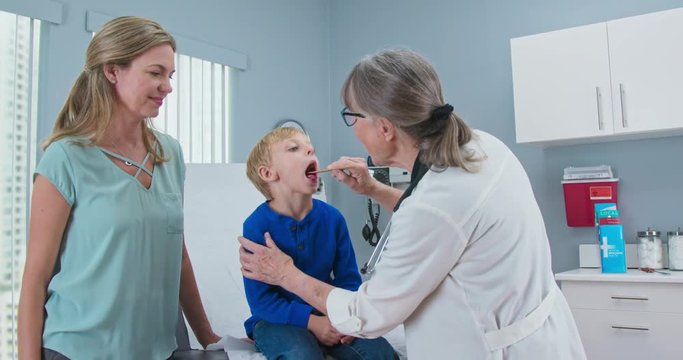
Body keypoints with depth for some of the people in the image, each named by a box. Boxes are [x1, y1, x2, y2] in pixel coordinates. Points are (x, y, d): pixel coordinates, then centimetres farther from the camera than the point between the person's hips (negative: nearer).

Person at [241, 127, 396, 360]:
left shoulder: (332, 218, -4)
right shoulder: (257, 226, -16)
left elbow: (349, 279, 2)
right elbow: (260, 299, -15)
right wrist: (311, 321, -22)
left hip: (328, 313, 4)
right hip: (277, 320, -4)